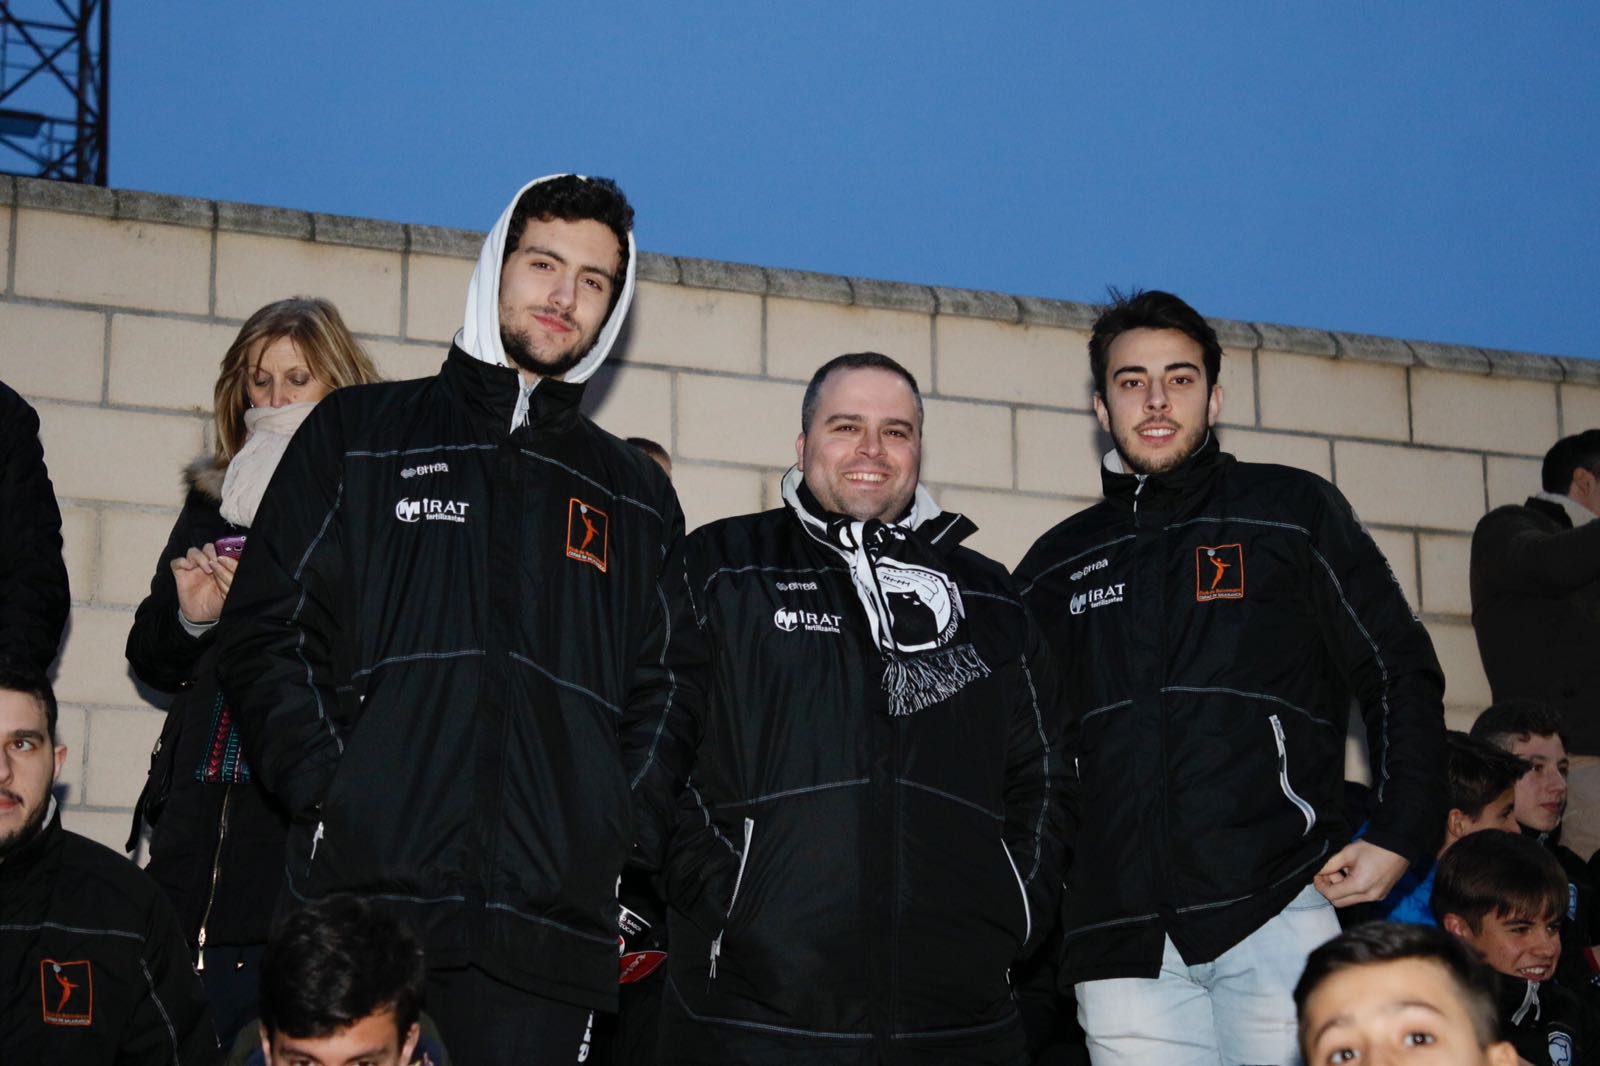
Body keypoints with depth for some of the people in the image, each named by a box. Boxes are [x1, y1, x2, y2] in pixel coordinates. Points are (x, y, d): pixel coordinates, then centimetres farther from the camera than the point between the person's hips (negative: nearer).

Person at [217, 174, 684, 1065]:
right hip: (358, 898, -1)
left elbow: (659, 697, 16)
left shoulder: (638, 496, 20)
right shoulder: (362, 433, 13)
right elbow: (270, 631, 7)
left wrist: (613, 831, 0)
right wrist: (329, 791, -7)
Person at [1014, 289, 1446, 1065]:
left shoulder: (1292, 512, 9)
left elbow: (1401, 675, 8)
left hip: (1278, 913, -2)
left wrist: (1398, 837, -3)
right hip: (1121, 945, 3)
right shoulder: (1055, 566, 17)